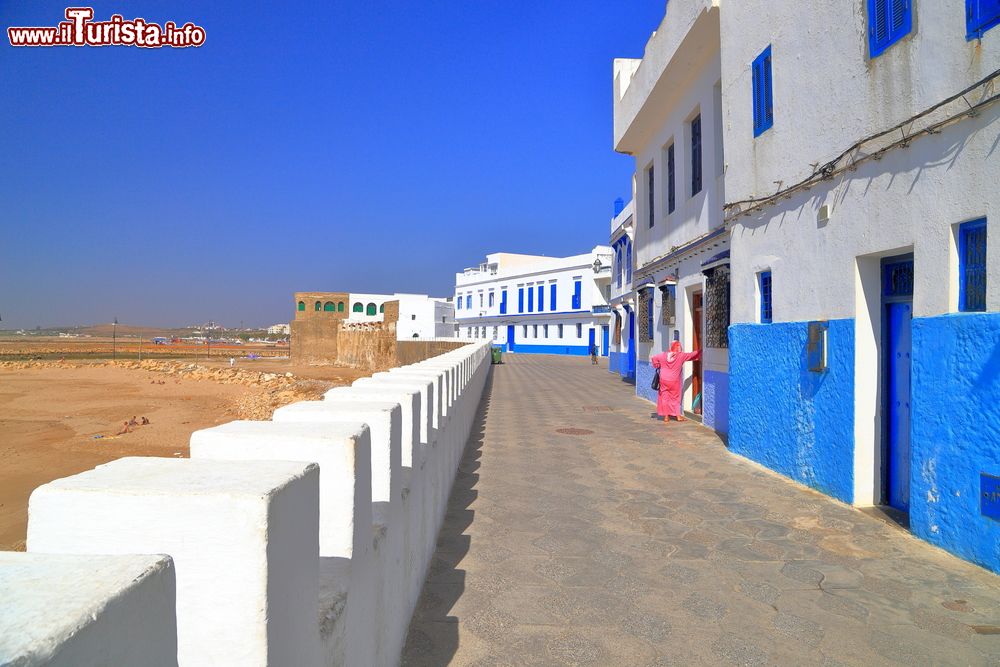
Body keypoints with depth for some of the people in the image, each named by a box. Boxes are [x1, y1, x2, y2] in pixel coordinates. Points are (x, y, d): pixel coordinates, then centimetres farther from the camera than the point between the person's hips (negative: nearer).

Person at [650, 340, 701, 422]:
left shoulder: (664, 355, 0)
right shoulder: (681, 355, -6)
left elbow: (652, 358, 5)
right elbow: (692, 355, 5)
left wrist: (657, 366, 15)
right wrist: (700, 351, 20)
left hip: (663, 380, 2)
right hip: (674, 381, -2)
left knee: (665, 397, 8)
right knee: (675, 398, 10)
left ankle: (666, 416, 11)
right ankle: (678, 415, 12)